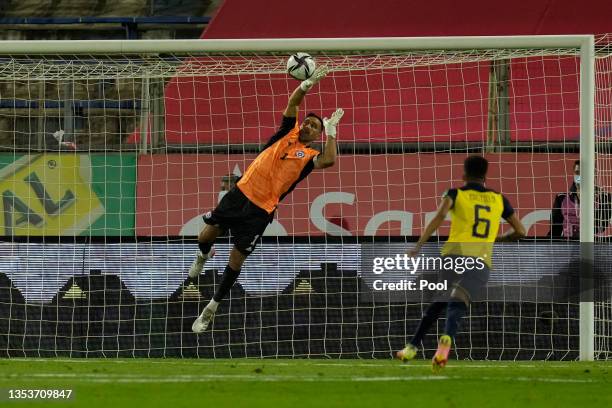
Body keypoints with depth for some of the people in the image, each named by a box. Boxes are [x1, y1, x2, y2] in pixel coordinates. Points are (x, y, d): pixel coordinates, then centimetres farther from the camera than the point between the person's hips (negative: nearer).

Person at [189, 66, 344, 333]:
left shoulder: (309, 156, 1)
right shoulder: (288, 134, 9)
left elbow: (329, 160, -20)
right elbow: (293, 102, 1)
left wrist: (331, 130, -12)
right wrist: (309, 82, -14)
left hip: (260, 210, -3)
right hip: (241, 193, 3)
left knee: (236, 259, -2)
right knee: (207, 236, 5)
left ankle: (212, 308, 12)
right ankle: (203, 256, 44)